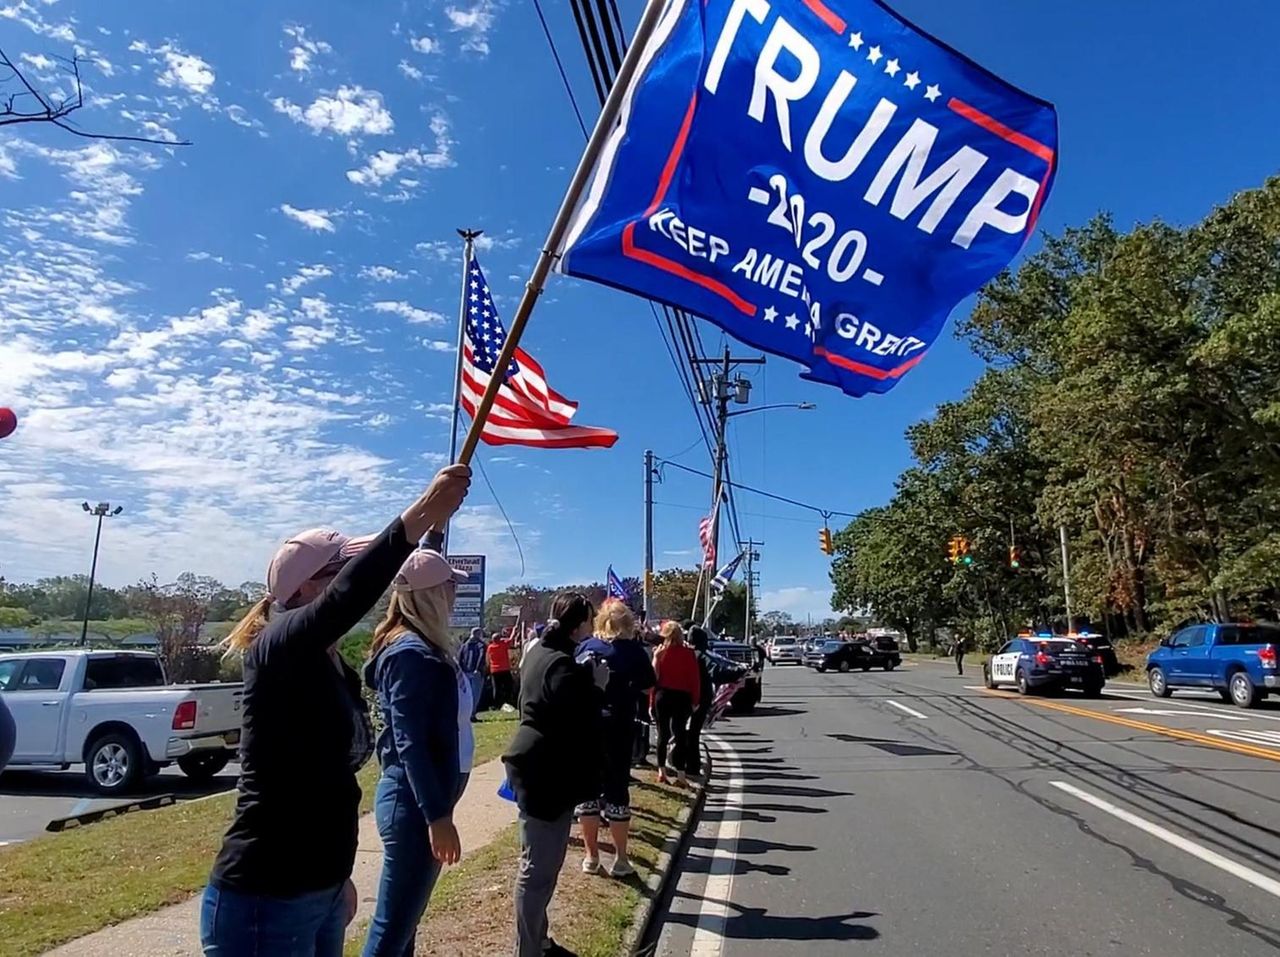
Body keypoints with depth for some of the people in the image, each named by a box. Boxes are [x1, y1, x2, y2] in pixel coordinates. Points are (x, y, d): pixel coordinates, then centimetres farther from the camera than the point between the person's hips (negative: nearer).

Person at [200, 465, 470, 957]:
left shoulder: (341, 671, 9)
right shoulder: (276, 649, -16)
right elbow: (344, 599, -39)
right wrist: (417, 519, -49)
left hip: (320, 892, 9)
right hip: (264, 901, -8)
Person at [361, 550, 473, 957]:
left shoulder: (425, 648, 10)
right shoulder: (412, 653, -19)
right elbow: (409, 743, -23)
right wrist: (437, 815, -23)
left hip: (421, 797, 10)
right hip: (415, 802, -10)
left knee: (403, 918, 20)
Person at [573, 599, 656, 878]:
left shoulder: (585, 647, 2)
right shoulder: (634, 650, -5)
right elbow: (648, 685, 2)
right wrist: (654, 659, 14)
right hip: (617, 726, -2)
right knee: (617, 790, 6)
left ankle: (591, 856, 18)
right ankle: (620, 859, 13)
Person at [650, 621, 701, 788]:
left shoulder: (659, 652, -6)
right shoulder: (688, 653, -6)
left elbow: (653, 677, -6)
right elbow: (695, 678, -5)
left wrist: (651, 701, 1)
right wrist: (695, 700, 2)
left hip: (662, 696, 1)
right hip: (682, 697, -1)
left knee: (663, 733, 11)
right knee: (680, 734, 4)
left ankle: (662, 771, 14)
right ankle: (680, 775, 1)